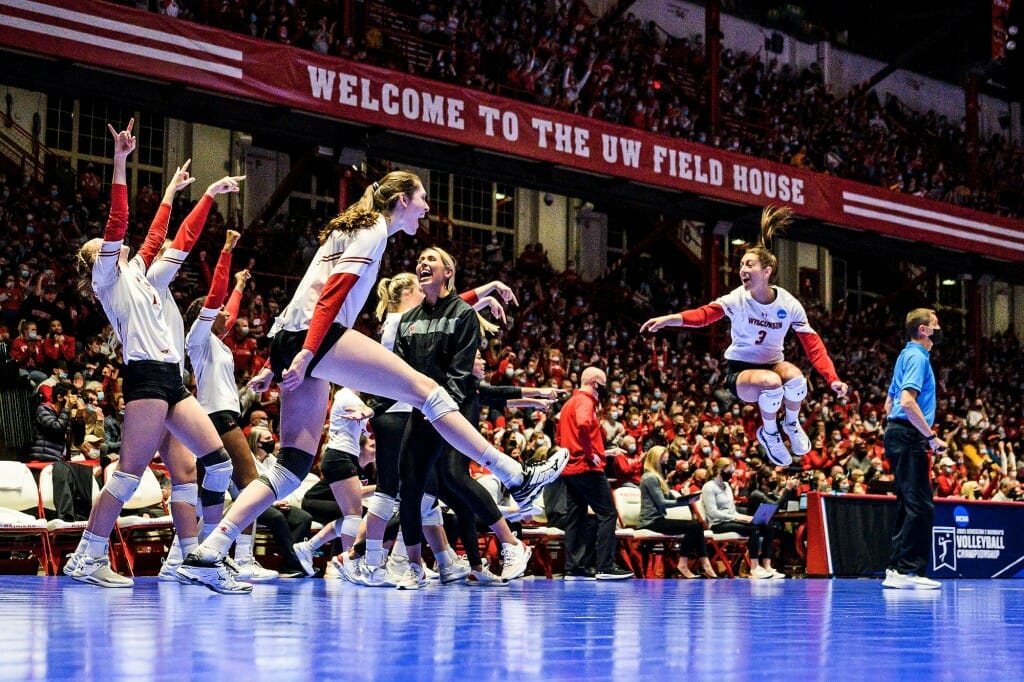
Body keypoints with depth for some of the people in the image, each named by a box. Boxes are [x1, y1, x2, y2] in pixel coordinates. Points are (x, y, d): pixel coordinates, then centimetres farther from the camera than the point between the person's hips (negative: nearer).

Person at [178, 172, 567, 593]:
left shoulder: (352, 230, 30)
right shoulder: (375, 230, 1)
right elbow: (333, 293, -13)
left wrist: (276, 366, 28)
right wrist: (306, 353, -24)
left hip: (288, 338, 9)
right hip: (313, 337, -9)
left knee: (293, 467, 2)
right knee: (424, 389, -10)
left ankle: (207, 555, -6)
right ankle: (515, 478, -13)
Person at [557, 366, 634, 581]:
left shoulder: (569, 403, 20)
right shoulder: (585, 401, -9)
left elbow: (560, 437, 27)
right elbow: (583, 424, -30)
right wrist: (590, 453, -21)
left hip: (570, 469, 10)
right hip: (587, 469, -10)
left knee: (575, 519, 10)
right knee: (607, 514, -7)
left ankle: (574, 568, 10)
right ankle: (605, 566, -11)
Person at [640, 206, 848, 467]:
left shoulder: (789, 304, -11)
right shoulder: (737, 299, -17)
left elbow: (812, 344, -11)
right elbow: (705, 314, -35)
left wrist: (832, 379, -23)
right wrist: (670, 318, -55)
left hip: (772, 364, 2)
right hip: (739, 371, -2)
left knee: (794, 376, -33)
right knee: (771, 382, -36)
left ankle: (791, 423, -1)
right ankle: (769, 433, -6)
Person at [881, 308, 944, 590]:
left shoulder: (908, 355, 20)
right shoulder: (917, 357, -11)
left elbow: (889, 403, 25)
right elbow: (907, 401, -23)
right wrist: (931, 437, -21)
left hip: (898, 433, 11)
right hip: (909, 438, -11)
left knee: (909, 504, 12)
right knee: (921, 506, -11)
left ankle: (896, 568, 13)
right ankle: (907, 571, -13)